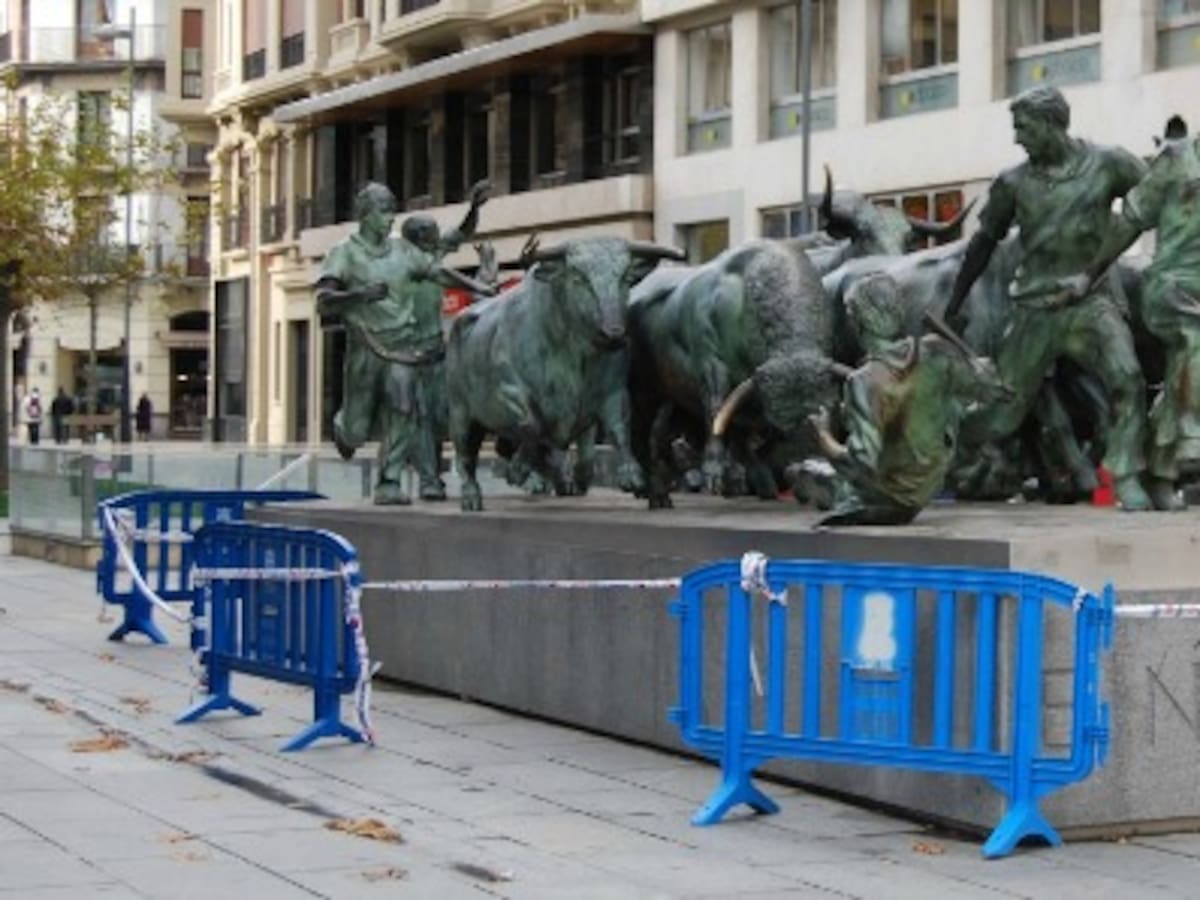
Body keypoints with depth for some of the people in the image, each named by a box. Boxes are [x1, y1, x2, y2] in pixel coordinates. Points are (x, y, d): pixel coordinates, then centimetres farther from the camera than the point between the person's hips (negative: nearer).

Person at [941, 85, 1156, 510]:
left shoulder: (1107, 164, -2)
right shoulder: (1013, 183, 2)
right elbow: (983, 243, 13)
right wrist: (952, 308, 17)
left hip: (1090, 303, -1)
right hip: (1035, 311, 1)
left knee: (1126, 377, -26)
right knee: (1000, 416, 2)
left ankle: (1127, 479, -17)